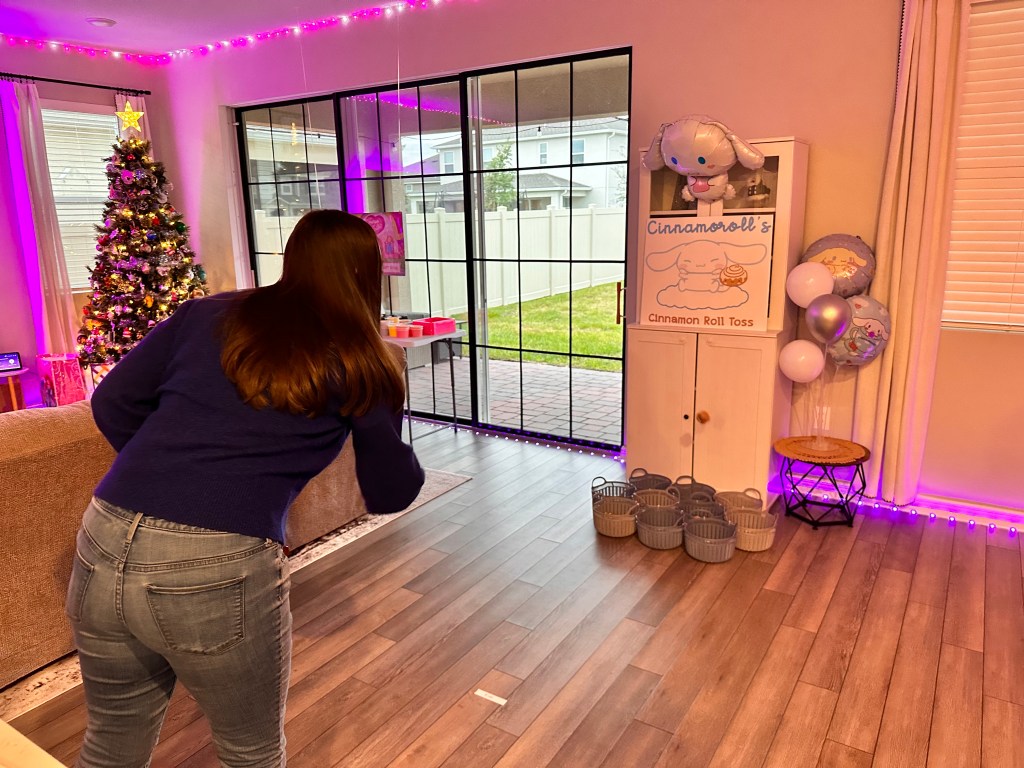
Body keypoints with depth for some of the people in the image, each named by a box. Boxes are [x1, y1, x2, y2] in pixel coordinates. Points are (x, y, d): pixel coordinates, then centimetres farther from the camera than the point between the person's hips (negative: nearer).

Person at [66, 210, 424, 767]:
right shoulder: (358, 365, 2)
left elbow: (113, 403, 10)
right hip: (219, 572, -4)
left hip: (105, 548, 5)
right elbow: (392, 494, 8)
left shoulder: (208, 313, 10)